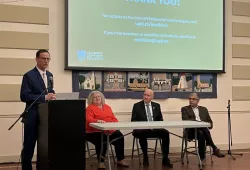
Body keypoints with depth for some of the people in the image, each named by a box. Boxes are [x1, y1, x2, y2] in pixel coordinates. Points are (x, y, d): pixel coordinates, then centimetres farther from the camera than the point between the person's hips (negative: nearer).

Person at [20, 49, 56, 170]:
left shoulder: (50, 75, 13)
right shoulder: (29, 75, -8)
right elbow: (24, 96, -16)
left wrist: (52, 96, -5)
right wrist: (44, 97, -23)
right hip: (33, 116, -6)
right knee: (28, 146, 1)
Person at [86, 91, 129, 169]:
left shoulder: (107, 107, 22)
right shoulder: (90, 108, 2)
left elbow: (114, 118, 19)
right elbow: (88, 120, -14)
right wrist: (98, 120, -33)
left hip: (110, 130, 5)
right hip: (96, 131, -5)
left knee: (120, 136, -22)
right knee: (102, 139, -37)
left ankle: (120, 160, -9)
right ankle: (101, 162, -22)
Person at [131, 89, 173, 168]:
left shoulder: (156, 106, 15)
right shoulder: (137, 106, 6)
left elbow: (160, 119, 15)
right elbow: (133, 120, 2)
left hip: (155, 129, 3)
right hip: (142, 129, -3)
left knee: (165, 133, -25)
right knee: (142, 133, -38)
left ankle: (165, 159, -17)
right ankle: (145, 157, -17)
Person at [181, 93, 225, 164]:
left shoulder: (204, 109, 22)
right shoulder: (185, 109, 12)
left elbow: (210, 122, 19)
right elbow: (185, 120, -6)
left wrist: (209, 125, -7)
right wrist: (197, 122, -20)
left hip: (203, 130, 2)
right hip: (191, 131, -2)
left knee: (201, 134, -35)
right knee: (201, 133, -36)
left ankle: (202, 158, -30)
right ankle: (214, 148, -27)